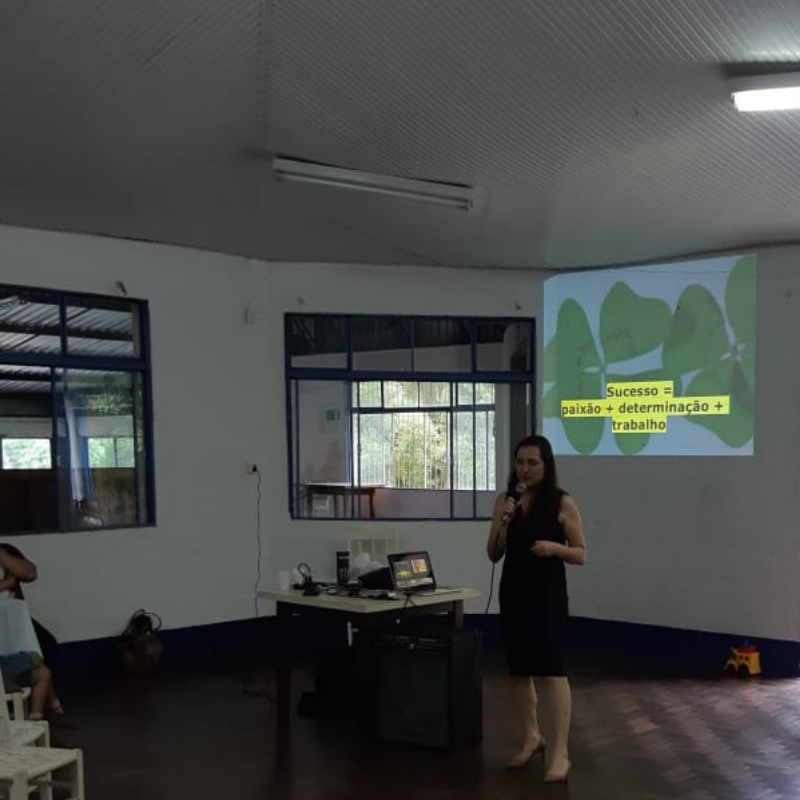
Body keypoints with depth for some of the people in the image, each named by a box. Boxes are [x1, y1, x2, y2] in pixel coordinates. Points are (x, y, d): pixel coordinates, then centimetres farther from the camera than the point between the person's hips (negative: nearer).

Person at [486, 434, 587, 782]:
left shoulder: (562, 502, -6)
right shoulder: (504, 501, 5)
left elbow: (581, 554, -2)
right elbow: (493, 555, 5)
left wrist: (555, 547, -21)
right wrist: (503, 522, -11)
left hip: (547, 594, -5)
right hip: (513, 592, 5)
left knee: (550, 669, -10)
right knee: (519, 669, 13)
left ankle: (559, 752, -5)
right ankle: (532, 737, 30)